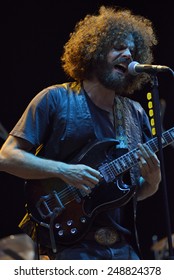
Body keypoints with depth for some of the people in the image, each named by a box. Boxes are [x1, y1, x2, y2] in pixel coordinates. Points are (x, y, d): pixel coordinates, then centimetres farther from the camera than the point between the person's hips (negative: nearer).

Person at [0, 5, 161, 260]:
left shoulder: (135, 114, 15)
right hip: (71, 240, -5)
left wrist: (153, 180, -4)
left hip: (124, 246, 5)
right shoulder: (55, 100, 1)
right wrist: (63, 171, -16)